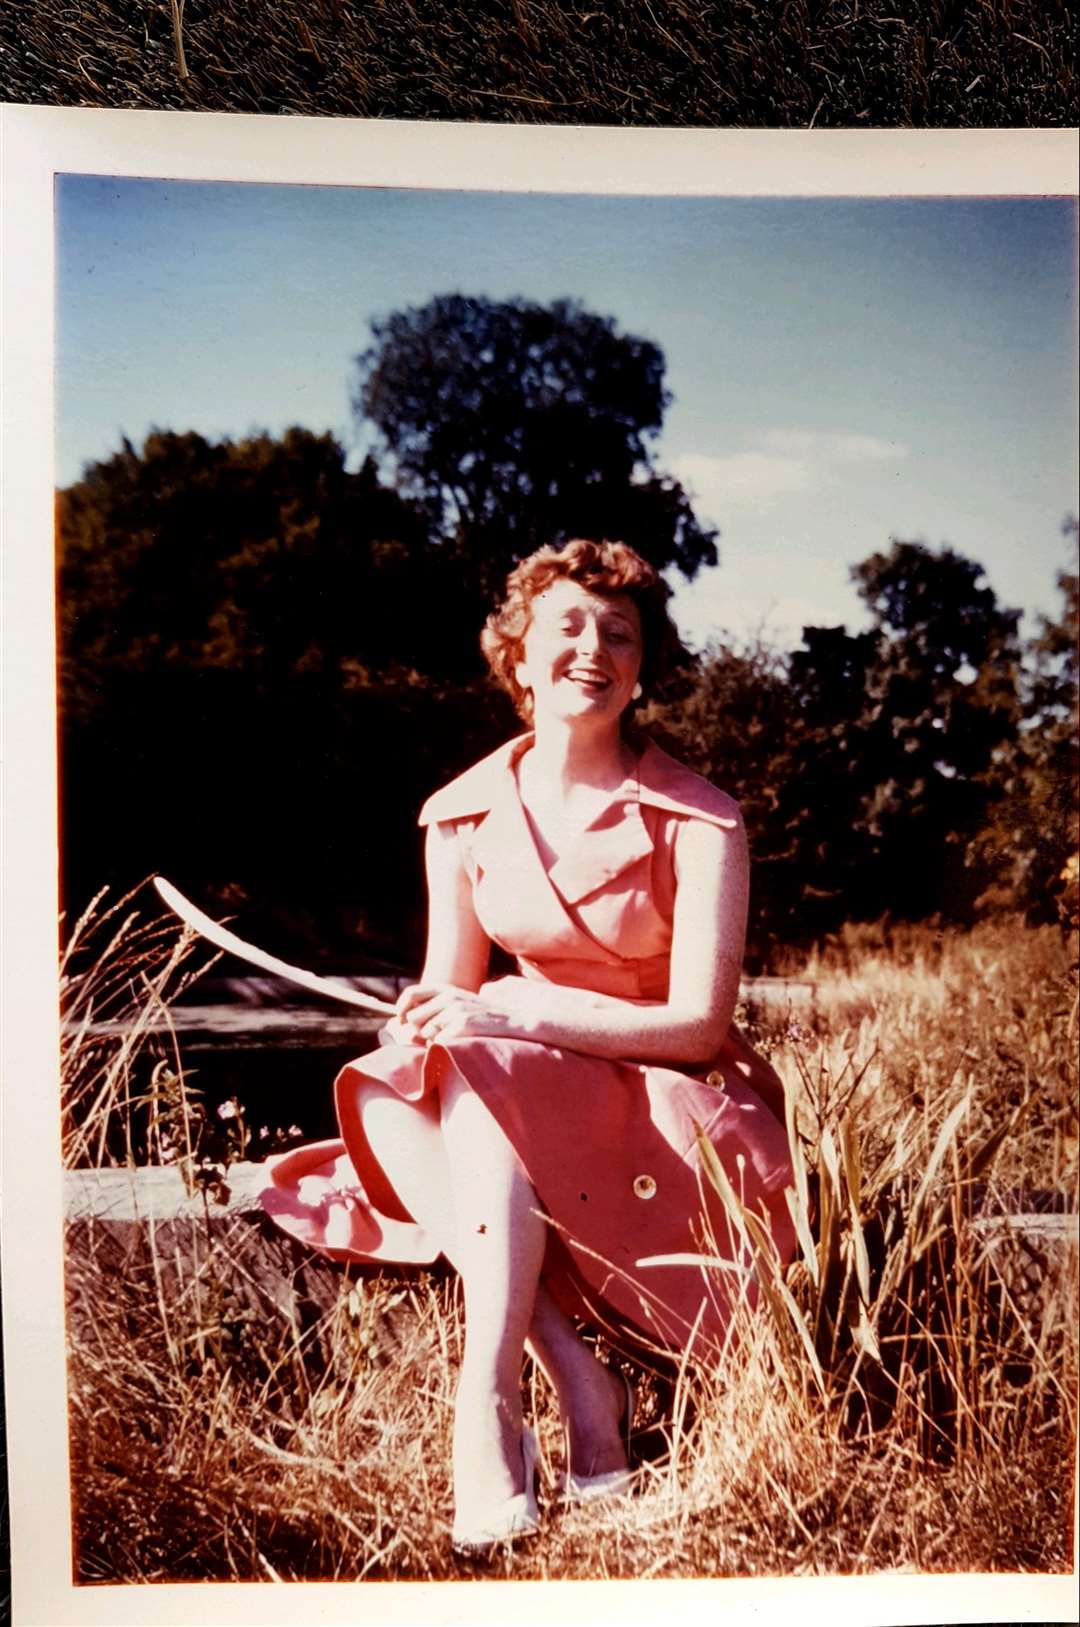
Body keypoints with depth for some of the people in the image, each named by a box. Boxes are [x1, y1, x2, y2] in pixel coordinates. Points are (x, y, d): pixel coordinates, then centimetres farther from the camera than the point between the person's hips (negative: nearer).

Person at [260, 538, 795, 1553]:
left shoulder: (695, 820, -12)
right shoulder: (464, 814, 1)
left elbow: (698, 1022, -16)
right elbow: (450, 992, 5)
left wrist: (522, 1016, -26)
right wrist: (423, 1019, -21)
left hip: (669, 1102, -5)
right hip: (512, 1093, 5)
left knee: (481, 1080, -32)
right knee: (386, 1095, -26)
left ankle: (488, 1397, -29)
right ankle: (577, 1379, -27)